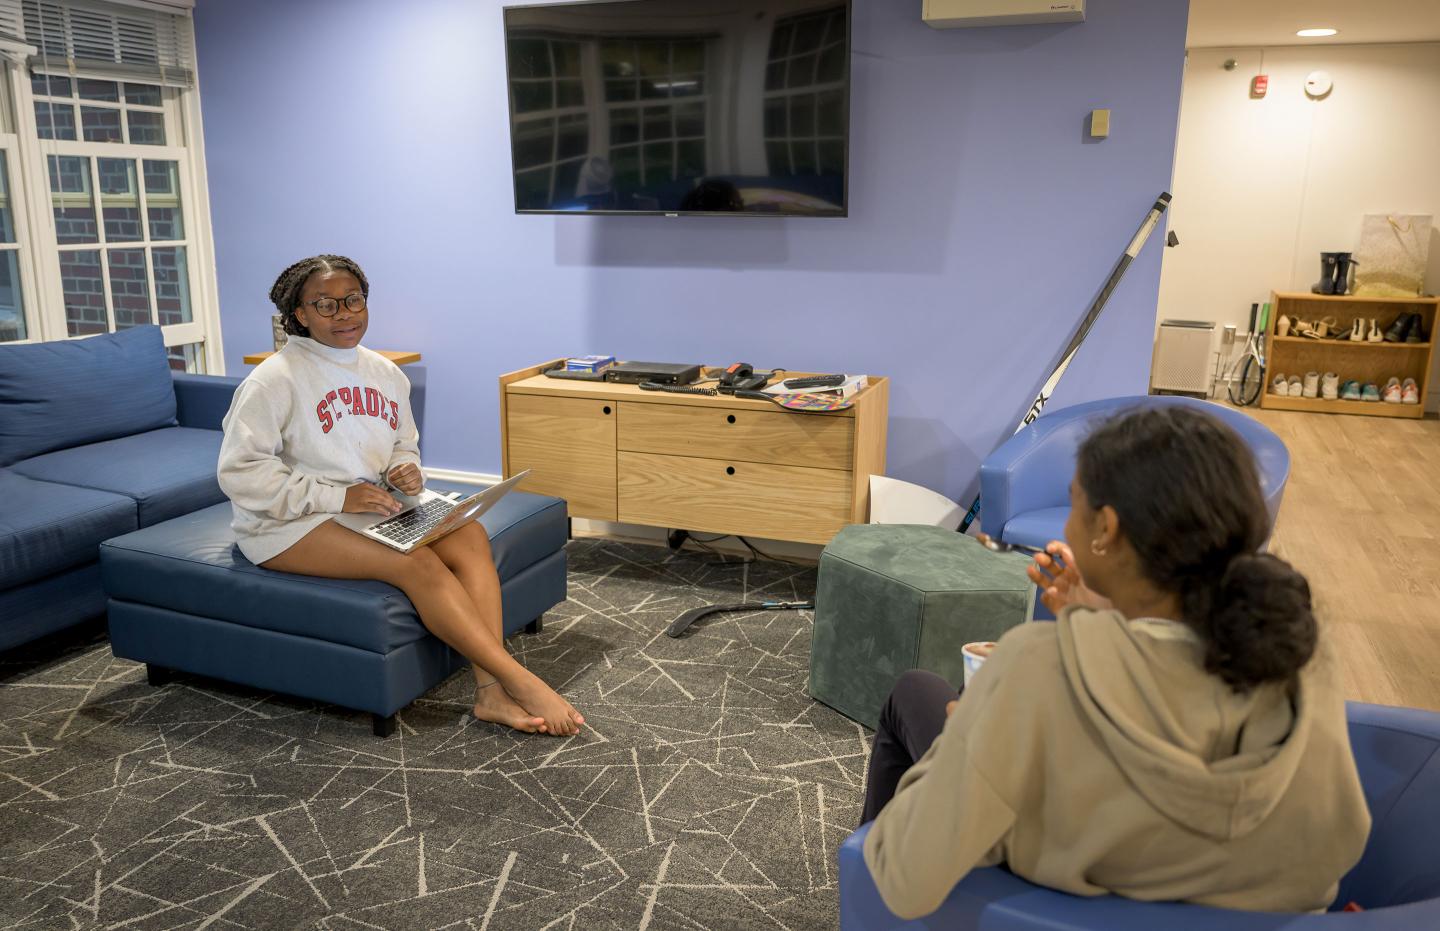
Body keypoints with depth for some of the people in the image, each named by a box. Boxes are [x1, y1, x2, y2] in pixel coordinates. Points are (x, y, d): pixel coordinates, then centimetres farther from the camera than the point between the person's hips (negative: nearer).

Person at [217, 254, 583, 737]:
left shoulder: (385, 373, 11)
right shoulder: (273, 380, -9)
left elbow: (404, 446, 23)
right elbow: (240, 472, -15)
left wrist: (406, 471, -3)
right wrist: (335, 496, -21)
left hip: (369, 507, 7)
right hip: (289, 524, -6)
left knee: (469, 534, -20)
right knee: (418, 562, -30)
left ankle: (491, 691, -29)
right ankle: (519, 680, -28)